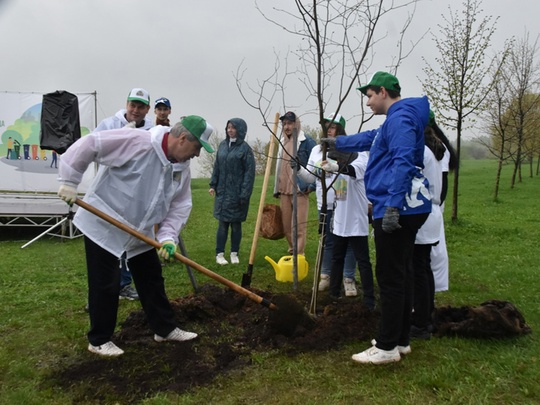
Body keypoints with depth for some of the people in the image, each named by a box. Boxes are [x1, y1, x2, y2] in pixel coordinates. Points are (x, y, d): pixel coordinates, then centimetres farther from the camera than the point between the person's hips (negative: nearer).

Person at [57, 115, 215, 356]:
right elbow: (89, 145, -23)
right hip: (103, 227, -7)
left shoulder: (182, 167, -1)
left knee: (152, 280, 14)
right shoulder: (136, 142, -25)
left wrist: (168, 236, -13)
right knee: (106, 286, 2)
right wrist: (69, 182, -21)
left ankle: (165, 329, 29)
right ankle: (99, 340, 21)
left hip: (140, 233, 7)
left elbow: (180, 205, 0)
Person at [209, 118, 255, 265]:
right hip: (222, 191, 4)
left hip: (237, 193, -3)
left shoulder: (245, 148, -7)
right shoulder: (223, 145, 8)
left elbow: (250, 172, -10)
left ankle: (234, 253, 19)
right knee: (223, 224, 5)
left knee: (236, 224, 6)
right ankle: (219, 254, 13)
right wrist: (213, 185, 7)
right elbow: (217, 166, 13)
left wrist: (245, 193, -15)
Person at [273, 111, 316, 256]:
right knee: (286, 225, 12)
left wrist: (312, 185, -11)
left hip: (300, 191, -7)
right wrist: (277, 189, 20)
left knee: (300, 226, -5)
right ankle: (292, 252, 29)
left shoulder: (306, 141, -5)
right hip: (284, 191, 7)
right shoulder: (283, 142, 17)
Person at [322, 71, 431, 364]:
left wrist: (393, 206, -27)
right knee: (400, 274, 13)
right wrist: (336, 142, 50)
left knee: (390, 277, -6)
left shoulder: (400, 117, -11)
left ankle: (387, 347, 3)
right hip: (404, 208, 11)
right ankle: (400, 339, 24)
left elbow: (403, 161, -23)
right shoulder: (396, 120, 22)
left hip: (398, 208, -11)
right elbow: (369, 138, 38)